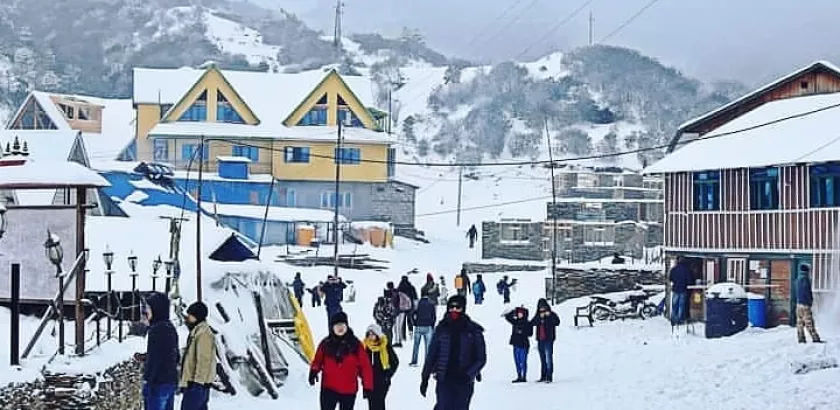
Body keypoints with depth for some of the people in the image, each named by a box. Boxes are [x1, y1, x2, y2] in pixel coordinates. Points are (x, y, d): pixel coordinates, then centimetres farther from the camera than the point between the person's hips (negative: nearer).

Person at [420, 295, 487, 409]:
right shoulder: (442, 329, 3)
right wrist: (425, 378, 9)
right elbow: (431, 355, 10)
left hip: (464, 381, 0)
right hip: (444, 379, 0)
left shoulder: (473, 331, 0)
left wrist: (468, 374, -13)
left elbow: (481, 358, 2)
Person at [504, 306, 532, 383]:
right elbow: (507, 317, 12)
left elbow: (530, 333, -10)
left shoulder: (527, 323, -4)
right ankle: (519, 377, 16)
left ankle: (524, 377, 1)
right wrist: (514, 312, 4)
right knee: (517, 361, 9)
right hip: (516, 344, 5)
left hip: (524, 345, -5)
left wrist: (522, 332, -22)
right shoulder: (515, 322, 10)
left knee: (523, 361, -4)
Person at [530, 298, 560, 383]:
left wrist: (549, 316, -21)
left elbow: (557, 322, -14)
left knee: (548, 357, -14)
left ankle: (549, 377, -16)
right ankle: (543, 376, 17)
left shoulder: (551, 314, 1)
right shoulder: (537, 316, 13)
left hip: (548, 339, -5)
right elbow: (532, 323, -4)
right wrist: (540, 317, -15)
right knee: (542, 358, 11)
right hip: (540, 340, 5)